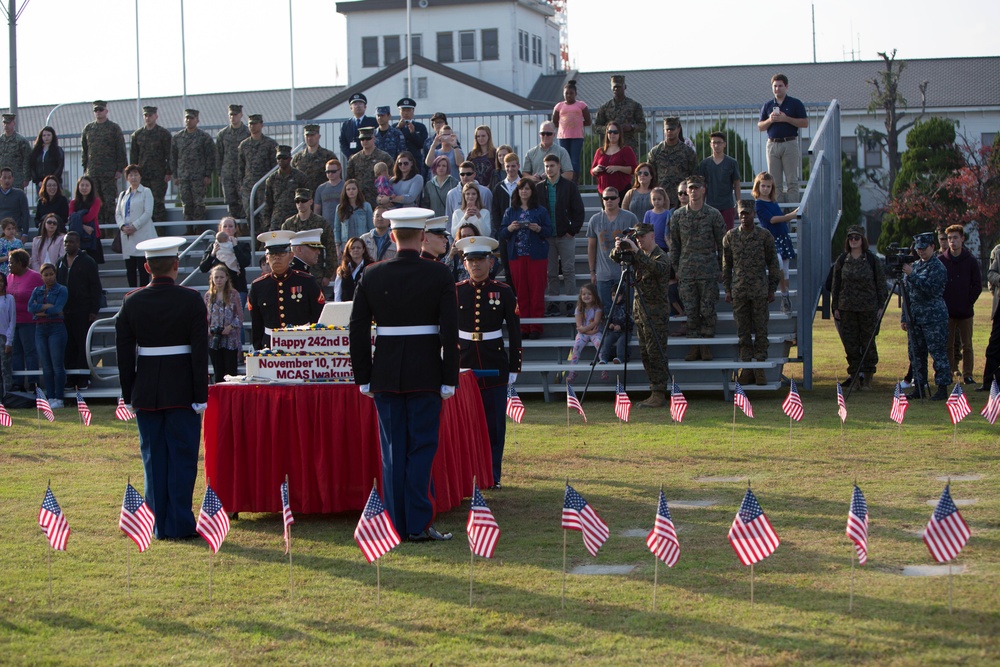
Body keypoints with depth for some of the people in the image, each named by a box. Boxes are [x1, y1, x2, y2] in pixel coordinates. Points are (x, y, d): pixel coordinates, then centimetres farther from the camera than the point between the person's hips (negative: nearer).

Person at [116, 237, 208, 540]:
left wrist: (129, 395, 9)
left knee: (154, 458, 9)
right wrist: (200, 395, -5)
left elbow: (124, 352, 3)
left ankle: (160, 526, 11)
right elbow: (200, 351, -8)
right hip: (182, 390, -2)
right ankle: (180, 524, 2)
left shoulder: (132, 302, 0)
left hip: (145, 392, 3)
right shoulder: (191, 300, -7)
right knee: (182, 457, 4)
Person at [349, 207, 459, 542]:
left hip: (386, 375, 2)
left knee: (392, 451, 8)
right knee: (422, 448, 2)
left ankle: (397, 524, 11)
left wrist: (363, 378, 9)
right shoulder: (439, 275, -5)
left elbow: (357, 329, 3)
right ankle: (419, 524, -1)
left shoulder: (372, 276, 2)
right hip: (426, 374, -2)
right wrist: (449, 379, -3)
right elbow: (450, 331, -7)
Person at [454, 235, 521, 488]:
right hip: (463, 365, 1)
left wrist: (513, 369, 0)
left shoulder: (504, 292, 0)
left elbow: (515, 334, 3)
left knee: (495, 423, 1)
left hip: (495, 365, -1)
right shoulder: (455, 292, 3)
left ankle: (493, 475, 8)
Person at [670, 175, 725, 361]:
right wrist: (676, 269, 8)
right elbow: (674, 245, 11)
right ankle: (694, 346, 10)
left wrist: (721, 268, 2)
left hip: (708, 271, -2)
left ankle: (707, 345, 8)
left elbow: (722, 244, 5)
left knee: (708, 310, -1)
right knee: (691, 311, 3)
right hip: (686, 272, 2)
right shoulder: (678, 216, 6)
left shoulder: (714, 215, 1)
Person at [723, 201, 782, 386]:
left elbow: (773, 263, 6)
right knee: (743, 330, 4)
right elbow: (726, 265, 12)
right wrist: (727, 289, 7)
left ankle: (760, 367, 4)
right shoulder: (730, 237, 7)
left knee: (760, 329, 0)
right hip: (739, 291, 2)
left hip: (759, 290, -2)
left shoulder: (765, 236, 1)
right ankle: (746, 366, 8)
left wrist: (772, 289, 2)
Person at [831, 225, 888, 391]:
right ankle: (854, 373, 13)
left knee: (868, 341, 1)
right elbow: (836, 284, 10)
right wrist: (836, 307, 7)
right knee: (850, 342, 4)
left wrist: (881, 306, -2)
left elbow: (881, 284, 2)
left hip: (868, 307, -3)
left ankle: (868, 376, 9)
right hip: (847, 307, 3)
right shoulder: (842, 260, 6)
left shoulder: (872, 259, -1)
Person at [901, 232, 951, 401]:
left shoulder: (938, 267, -6)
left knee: (938, 352, -7)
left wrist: (912, 275, -21)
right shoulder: (915, 266, 16)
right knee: (916, 353, 8)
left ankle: (942, 388, -4)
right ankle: (919, 388, 15)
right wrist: (904, 317, 18)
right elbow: (908, 293, 20)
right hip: (915, 316, 7)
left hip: (934, 317, -7)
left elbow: (931, 289, -19)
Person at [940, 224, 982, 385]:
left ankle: (967, 374, 10)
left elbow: (977, 286, 4)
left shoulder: (971, 261, 2)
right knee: (947, 345, 3)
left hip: (966, 311, 0)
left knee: (967, 345, 4)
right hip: (947, 311, 0)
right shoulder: (941, 261, 2)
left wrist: (968, 302, -4)